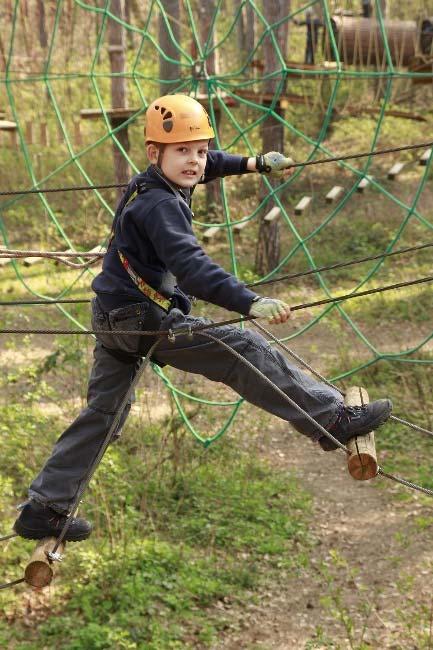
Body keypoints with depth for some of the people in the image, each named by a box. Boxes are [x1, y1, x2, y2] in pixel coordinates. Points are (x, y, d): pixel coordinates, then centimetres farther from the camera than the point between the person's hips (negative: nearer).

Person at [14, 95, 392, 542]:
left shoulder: (151, 184, 7)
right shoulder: (159, 206, -23)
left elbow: (207, 165, 31)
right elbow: (191, 266, -38)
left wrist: (253, 164, 35)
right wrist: (251, 303, -48)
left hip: (114, 317, 10)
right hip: (143, 319, -10)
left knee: (101, 413, 14)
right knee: (243, 351, -12)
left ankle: (43, 509, 17)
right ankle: (332, 420, -9)